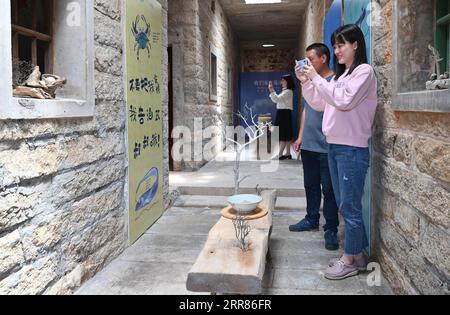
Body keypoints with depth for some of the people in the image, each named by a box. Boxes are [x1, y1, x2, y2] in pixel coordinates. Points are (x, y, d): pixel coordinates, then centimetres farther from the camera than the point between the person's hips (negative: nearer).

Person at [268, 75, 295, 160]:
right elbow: (276, 100, 18)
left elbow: (277, 99, -22)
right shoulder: (285, 91, 20)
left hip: (285, 113, -10)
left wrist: (271, 90, -27)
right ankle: (288, 154, 14)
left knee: (283, 135, -10)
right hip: (282, 113, 10)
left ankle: (280, 154, -11)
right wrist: (272, 90, 10)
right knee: (286, 135, 10)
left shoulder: (288, 91, -12)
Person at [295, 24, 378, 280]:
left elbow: (343, 101, -18)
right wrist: (306, 82, 8)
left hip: (352, 148, -8)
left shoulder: (364, 71, -5)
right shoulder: (341, 74, 18)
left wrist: (316, 77, -12)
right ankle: (358, 254, 24)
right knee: (346, 205, 13)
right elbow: (320, 104, 19)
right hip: (334, 146, 8)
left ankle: (349, 260, 9)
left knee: (350, 206, -2)